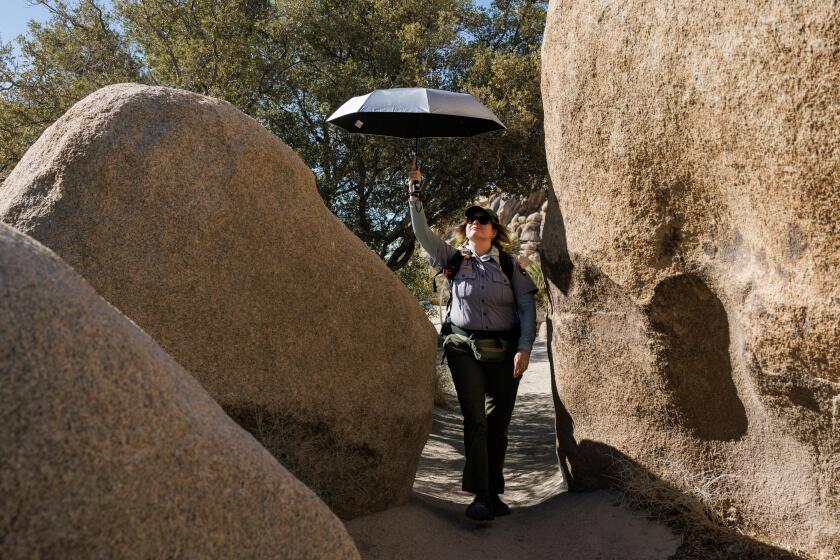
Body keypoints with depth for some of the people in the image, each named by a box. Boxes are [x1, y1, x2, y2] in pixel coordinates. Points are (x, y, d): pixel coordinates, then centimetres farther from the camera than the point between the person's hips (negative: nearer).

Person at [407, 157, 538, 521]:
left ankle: (494, 493, 18)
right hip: (464, 349, 0)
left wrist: (524, 348, -10)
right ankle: (480, 496, -3)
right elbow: (422, 232, -1)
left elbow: (527, 307, 0)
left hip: (504, 350, 1)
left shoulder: (510, 264, 4)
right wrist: (415, 192, -10)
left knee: (498, 423, 6)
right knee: (475, 422, -5)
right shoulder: (453, 258, 7)